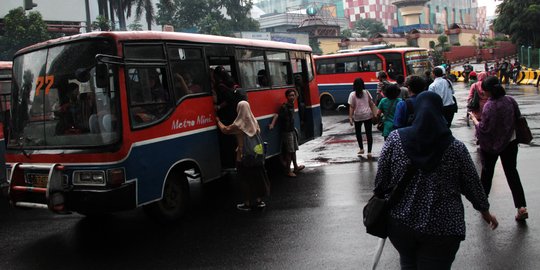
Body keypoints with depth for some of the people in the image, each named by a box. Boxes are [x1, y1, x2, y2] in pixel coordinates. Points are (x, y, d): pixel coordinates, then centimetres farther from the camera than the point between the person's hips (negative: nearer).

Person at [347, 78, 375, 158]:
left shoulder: (352, 94, -7)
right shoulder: (366, 92, 1)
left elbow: (351, 107, -10)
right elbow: (371, 104, 2)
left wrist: (350, 117, -7)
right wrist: (374, 113, 10)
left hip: (357, 116, -2)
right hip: (368, 115, 2)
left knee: (358, 132, 19)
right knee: (368, 133, 4)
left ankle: (361, 149, 25)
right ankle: (369, 152, 2)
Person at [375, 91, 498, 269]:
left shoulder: (395, 139, -8)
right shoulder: (455, 148, -7)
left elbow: (381, 179, -4)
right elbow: (472, 185, 3)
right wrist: (485, 211, 20)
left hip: (400, 222, 2)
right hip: (442, 228, -1)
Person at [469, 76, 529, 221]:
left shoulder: (489, 106, -23)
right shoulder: (510, 100, -6)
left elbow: (484, 129, -21)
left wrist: (474, 119, -5)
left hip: (492, 145, -4)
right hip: (510, 142, 5)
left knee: (487, 171, 15)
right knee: (512, 172, 9)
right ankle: (521, 207, 1)